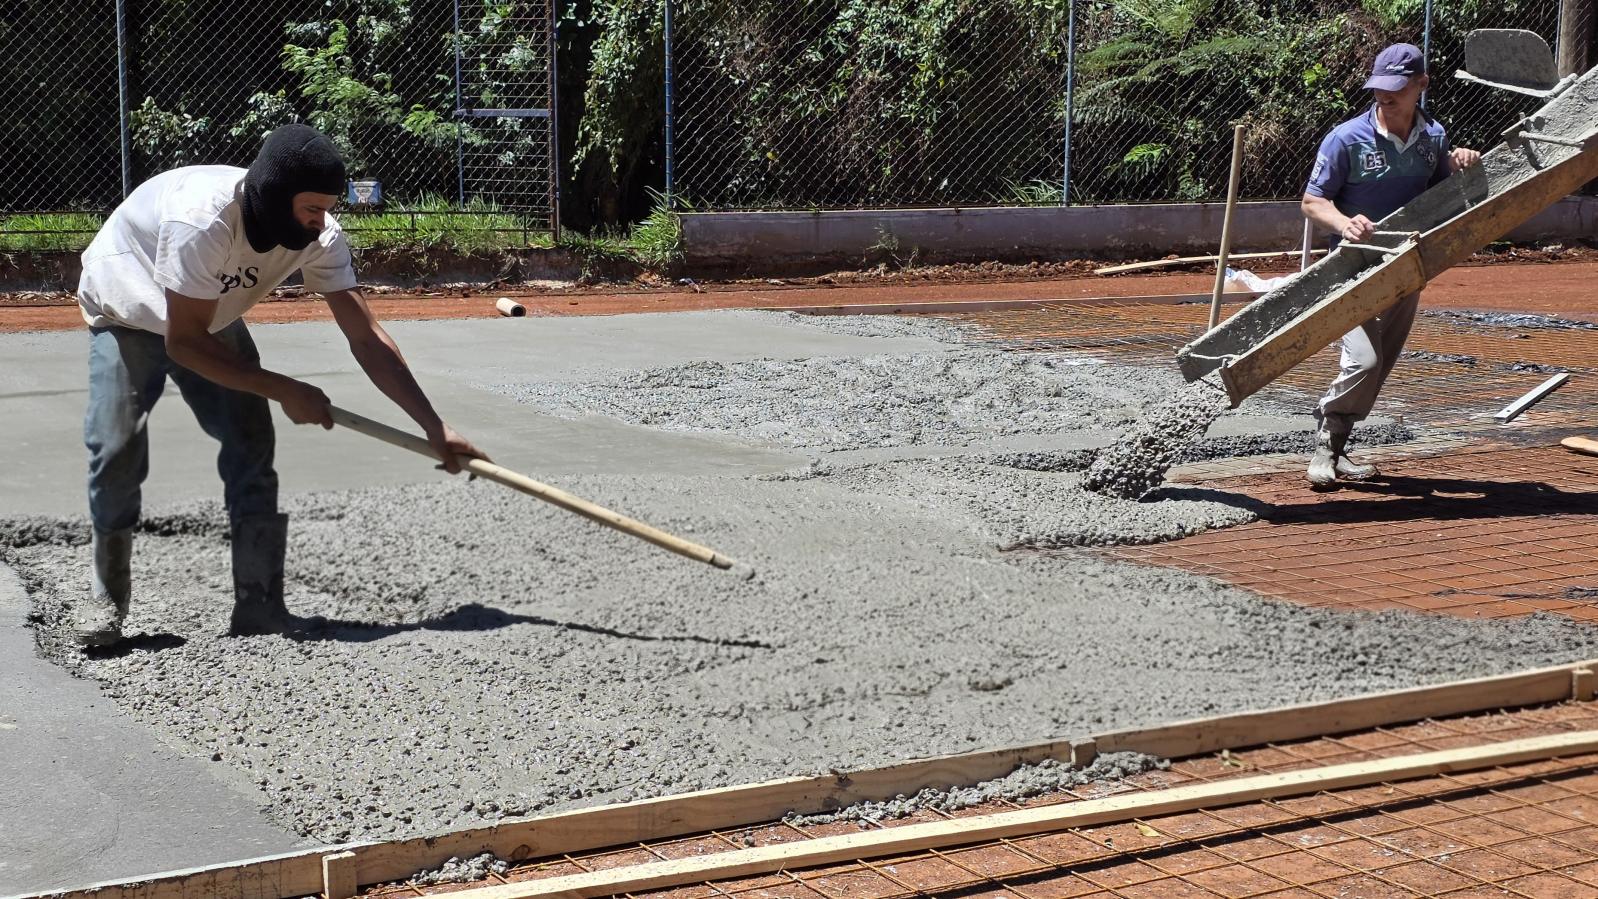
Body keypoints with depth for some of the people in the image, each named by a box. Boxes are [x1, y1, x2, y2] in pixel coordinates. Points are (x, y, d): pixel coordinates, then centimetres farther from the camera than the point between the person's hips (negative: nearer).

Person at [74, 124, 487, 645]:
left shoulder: (318, 236, -26)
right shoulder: (204, 221, -43)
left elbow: (366, 338, -22)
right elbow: (183, 344, -35)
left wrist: (434, 428, -27)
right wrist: (283, 391, -33)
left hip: (211, 320, 4)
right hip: (126, 313, -4)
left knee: (252, 449, -11)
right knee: (116, 447, -17)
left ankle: (259, 612, -6)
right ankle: (107, 596, 5)